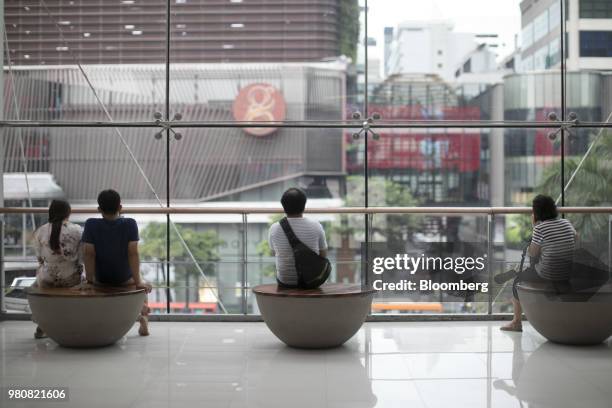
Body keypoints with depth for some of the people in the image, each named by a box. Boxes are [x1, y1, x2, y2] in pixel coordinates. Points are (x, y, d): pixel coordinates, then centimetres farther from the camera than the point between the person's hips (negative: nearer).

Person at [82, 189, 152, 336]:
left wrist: (89, 280, -15)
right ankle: (143, 316, 21)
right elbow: (133, 253, -23)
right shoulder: (130, 224, -20)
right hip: (125, 278, -1)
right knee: (143, 284, 33)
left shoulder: (91, 225, -18)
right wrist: (138, 281, -20)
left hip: (101, 278, 1)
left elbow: (89, 254, -21)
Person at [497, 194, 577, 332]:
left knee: (518, 280, 19)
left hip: (548, 277, -6)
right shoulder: (567, 224, 4)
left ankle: (516, 322, 28)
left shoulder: (540, 228, -15)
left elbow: (532, 253, -7)